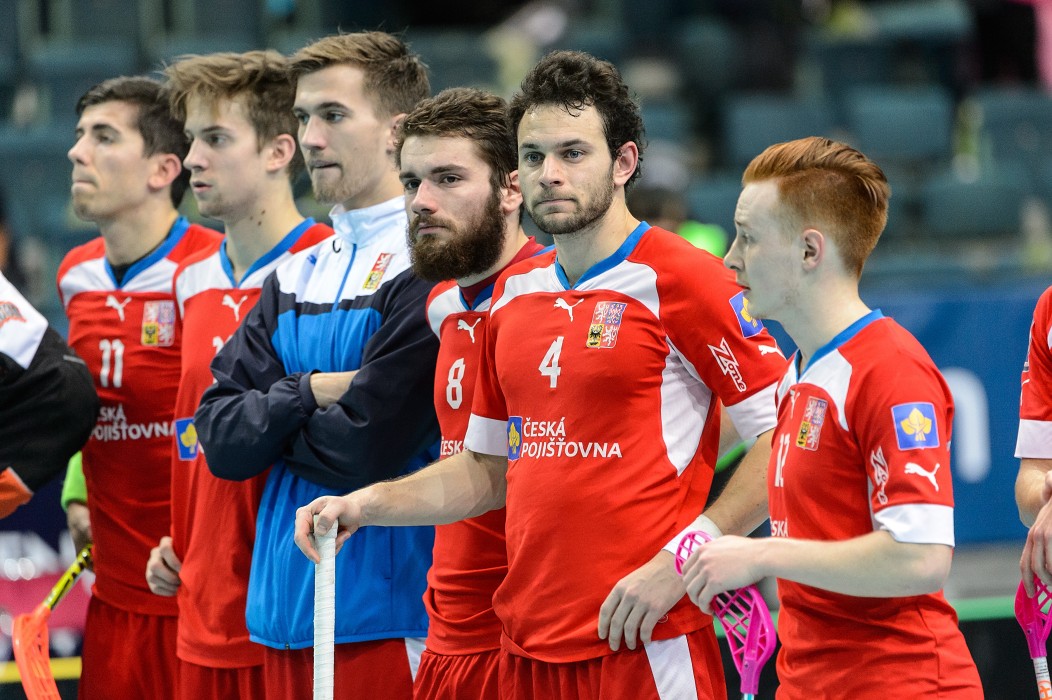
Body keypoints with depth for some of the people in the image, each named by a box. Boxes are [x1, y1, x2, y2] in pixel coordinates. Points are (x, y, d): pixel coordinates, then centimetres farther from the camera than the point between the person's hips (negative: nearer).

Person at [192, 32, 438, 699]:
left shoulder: (428, 269, -11)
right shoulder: (296, 276, 15)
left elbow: (362, 449, -17)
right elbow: (220, 437, 6)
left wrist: (268, 419, 0)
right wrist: (307, 394, -10)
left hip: (386, 614, -7)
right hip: (284, 616, 7)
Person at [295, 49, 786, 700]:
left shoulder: (679, 278, -8)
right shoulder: (513, 293, 14)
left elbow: (786, 435, -11)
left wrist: (678, 562, -16)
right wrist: (365, 505, 10)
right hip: (530, 645, 6)